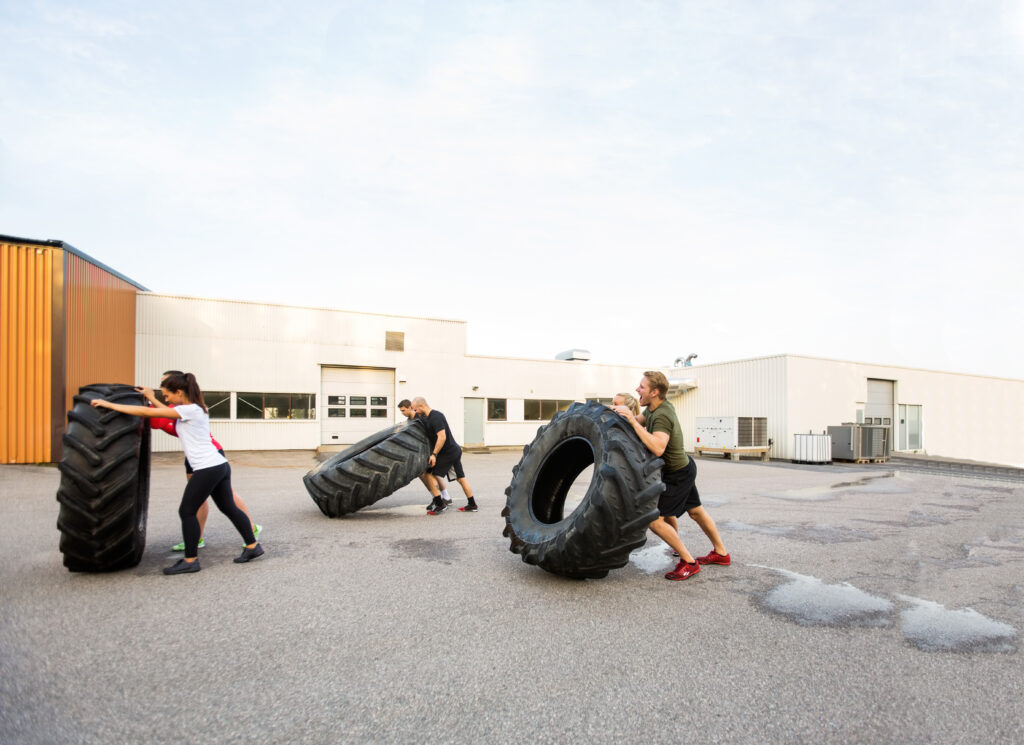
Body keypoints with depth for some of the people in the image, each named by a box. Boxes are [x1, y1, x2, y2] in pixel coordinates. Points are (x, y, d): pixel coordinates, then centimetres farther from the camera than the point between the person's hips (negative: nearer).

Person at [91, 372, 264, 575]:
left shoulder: (189, 410, -12)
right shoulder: (198, 409, 15)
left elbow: (147, 412, -13)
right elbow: (165, 412, 31)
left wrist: (110, 405, -7)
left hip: (207, 469, -10)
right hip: (220, 466, 10)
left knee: (187, 512, 3)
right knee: (229, 508, 17)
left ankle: (190, 561, 12)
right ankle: (253, 546, 24)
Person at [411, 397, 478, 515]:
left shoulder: (435, 417, -19)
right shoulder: (430, 417, 13)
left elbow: (442, 437, -26)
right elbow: (433, 437, 26)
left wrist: (434, 454, -24)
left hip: (448, 452, -10)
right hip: (455, 450, 10)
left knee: (429, 473, -5)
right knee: (461, 478, 14)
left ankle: (440, 504, -3)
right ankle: (472, 505, 21)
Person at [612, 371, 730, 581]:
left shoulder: (662, 416, -31)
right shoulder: (656, 407, -3)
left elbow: (657, 448, -46)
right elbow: (640, 421, 13)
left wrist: (632, 420, -44)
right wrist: (624, 412, -7)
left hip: (678, 475, -10)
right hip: (684, 466, 10)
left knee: (654, 519, -12)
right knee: (695, 511, 25)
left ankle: (689, 562, 1)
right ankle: (721, 554, 43)